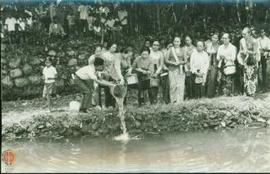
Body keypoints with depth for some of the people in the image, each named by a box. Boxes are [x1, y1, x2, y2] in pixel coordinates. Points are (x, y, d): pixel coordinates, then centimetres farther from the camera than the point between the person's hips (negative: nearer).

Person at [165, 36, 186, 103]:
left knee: (180, 86, -6)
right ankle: (173, 101, -3)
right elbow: (166, 60, 3)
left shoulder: (182, 50, 13)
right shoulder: (170, 50, 8)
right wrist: (173, 63, -12)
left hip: (180, 70, 1)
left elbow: (185, 60, 11)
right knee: (173, 85, -8)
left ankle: (180, 101, -4)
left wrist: (180, 62, -8)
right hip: (172, 70, -1)